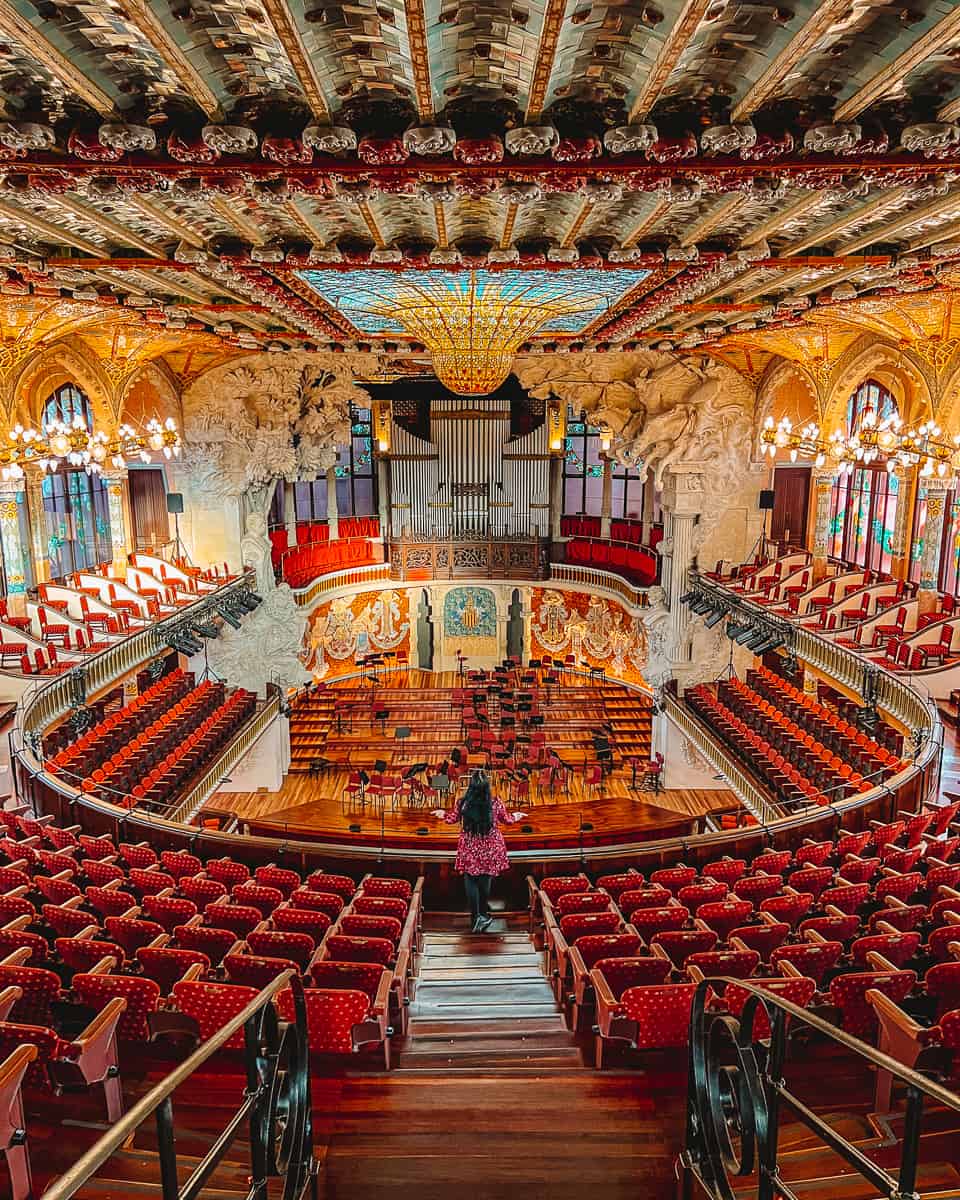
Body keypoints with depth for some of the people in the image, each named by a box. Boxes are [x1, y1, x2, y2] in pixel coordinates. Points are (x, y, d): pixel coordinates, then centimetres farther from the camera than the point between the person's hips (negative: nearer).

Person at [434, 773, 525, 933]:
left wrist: (443, 814, 28)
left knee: (471, 882, 10)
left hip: (469, 850, -1)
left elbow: (452, 819, 5)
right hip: (490, 849, 1)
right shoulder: (496, 804, -14)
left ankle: (477, 916, 1)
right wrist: (516, 816, 29)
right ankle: (483, 915, 26)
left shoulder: (462, 803, -14)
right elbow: (507, 820, 6)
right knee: (485, 882, 15)